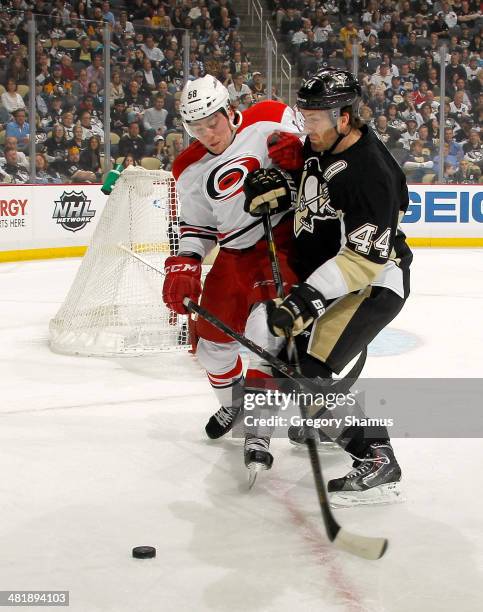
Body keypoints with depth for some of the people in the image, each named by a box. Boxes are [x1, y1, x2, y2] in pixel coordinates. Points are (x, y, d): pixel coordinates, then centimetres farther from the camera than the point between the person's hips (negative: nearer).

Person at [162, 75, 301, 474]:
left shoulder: (270, 122, -11)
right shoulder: (190, 171, 4)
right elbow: (197, 228, 10)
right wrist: (183, 266, -6)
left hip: (285, 236, -6)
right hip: (235, 253, 6)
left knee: (264, 326, -25)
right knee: (213, 341, 11)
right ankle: (233, 403, 42)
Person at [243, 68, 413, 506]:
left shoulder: (369, 173, -28)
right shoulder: (320, 146, 0)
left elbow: (364, 257, -32)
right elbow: (304, 179, 24)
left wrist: (307, 299, -37)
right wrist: (274, 186, 1)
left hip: (372, 284, -10)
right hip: (325, 270, 10)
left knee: (312, 366, -19)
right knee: (290, 346, 20)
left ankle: (377, 462, -14)